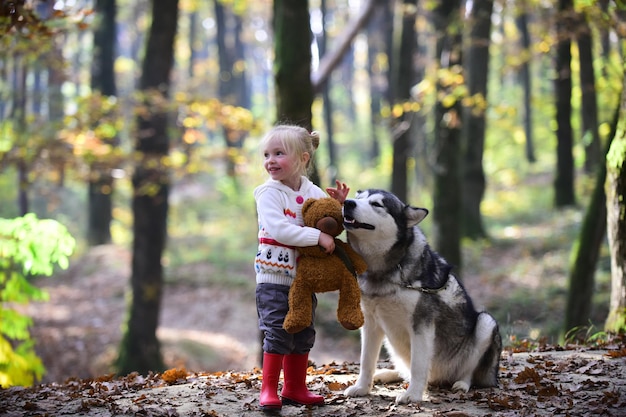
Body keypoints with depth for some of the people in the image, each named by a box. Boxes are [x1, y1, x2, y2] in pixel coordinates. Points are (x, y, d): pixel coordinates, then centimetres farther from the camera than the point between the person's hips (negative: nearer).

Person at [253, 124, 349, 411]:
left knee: (303, 335, 13)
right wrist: (317, 236, -28)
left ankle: (295, 388, 25)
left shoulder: (313, 192, 4)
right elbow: (278, 230, -26)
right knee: (278, 334, -9)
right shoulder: (269, 193, -12)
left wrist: (339, 205, -6)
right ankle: (269, 390, 0)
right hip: (273, 279, -6)